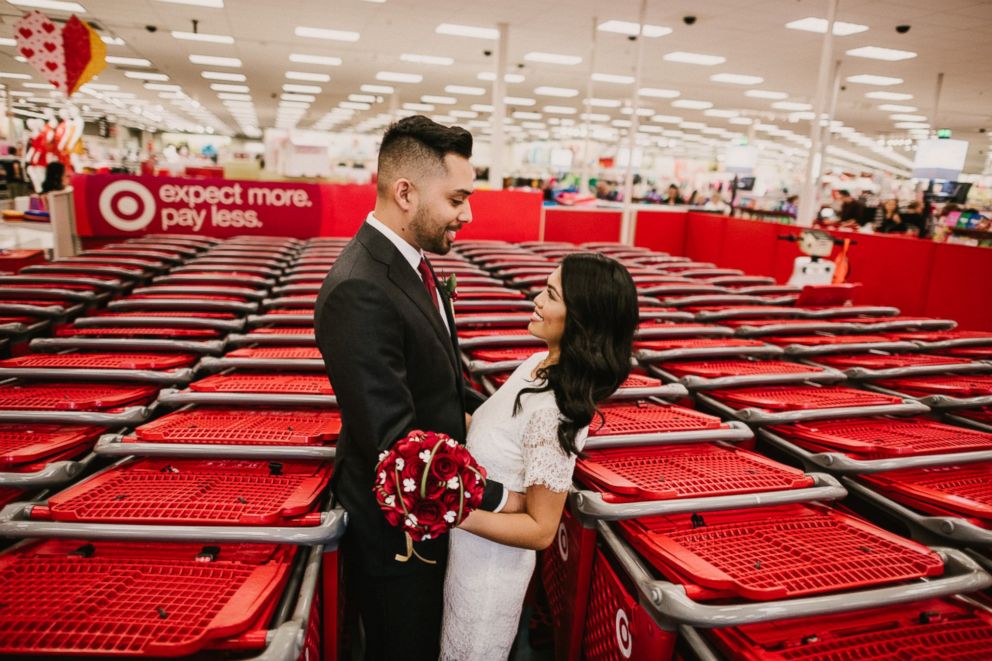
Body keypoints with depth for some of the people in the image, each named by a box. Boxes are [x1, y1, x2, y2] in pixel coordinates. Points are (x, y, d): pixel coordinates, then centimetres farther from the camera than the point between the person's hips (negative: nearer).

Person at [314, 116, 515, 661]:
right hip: (396, 524, -8)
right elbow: (393, 444, -32)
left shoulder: (410, 262, 0)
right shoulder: (359, 292, -32)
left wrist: (465, 417, -3)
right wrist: (494, 497, -22)